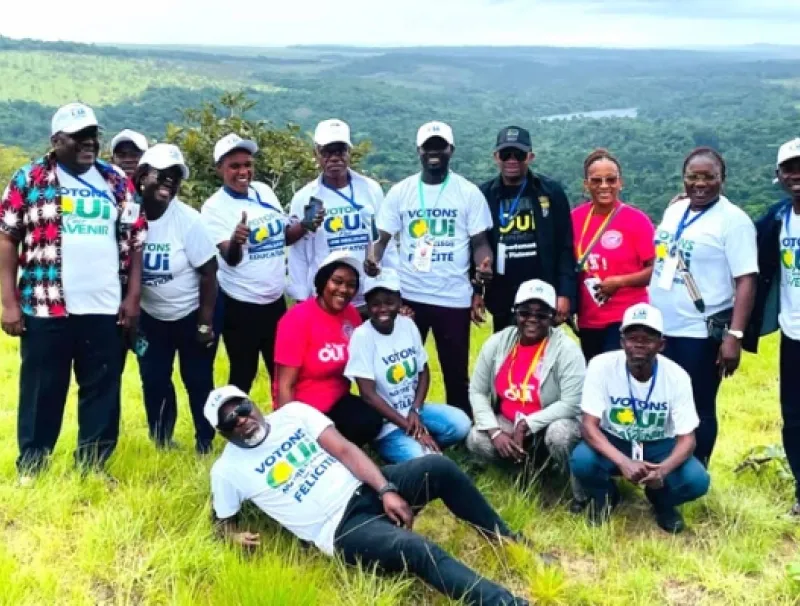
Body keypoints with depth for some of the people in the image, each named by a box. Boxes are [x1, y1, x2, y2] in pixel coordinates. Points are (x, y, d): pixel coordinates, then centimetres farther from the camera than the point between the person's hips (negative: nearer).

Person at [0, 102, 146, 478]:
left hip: (105, 309, 3)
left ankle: (92, 467, 22)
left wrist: (133, 297, 2)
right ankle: (30, 469, 21)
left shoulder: (117, 183, 9)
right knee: (42, 392, 6)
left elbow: (135, 240, 10)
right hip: (46, 309, -3)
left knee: (103, 391, 9)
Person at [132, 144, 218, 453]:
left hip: (192, 315, -2)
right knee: (153, 381, 9)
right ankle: (161, 444, 28)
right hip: (150, 316, 3)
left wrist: (205, 325, -12)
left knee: (198, 381, 4)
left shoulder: (188, 220, -21)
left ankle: (205, 444, 23)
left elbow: (208, 273, -14)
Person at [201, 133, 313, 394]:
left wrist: (305, 225, -7)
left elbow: (285, 236, 13)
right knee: (243, 374, 5)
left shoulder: (264, 191, 2)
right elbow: (231, 259, -23)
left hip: (275, 300, 6)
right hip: (240, 304, -6)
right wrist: (236, 240, -45)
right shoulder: (215, 207, -14)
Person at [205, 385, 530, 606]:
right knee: (418, 550, -30)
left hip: (366, 489, 4)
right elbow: (222, 522, 13)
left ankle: (506, 541, -2)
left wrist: (386, 490, -11)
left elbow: (344, 450, 1)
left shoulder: (292, 412, 8)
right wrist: (237, 537, -13)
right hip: (341, 528, -4)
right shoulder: (227, 470, 3)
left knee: (439, 467, -20)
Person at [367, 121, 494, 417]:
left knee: (456, 370, 9)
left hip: (454, 297, -1)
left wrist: (484, 265, -22)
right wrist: (373, 259, -19)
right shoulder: (400, 192, 3)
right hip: (408, 295, 1)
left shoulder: (469, 193, 0)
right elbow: (383, 237, 3)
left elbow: (480, 241, 0)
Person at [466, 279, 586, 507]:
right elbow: (477, 391, -1)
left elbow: (571, 404, -20)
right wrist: (495, 431, -16)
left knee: (560, 434, -37)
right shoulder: (498, 342, -4)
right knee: (476, 441, -24)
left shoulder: (566, 349, -15)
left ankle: (583, 494, -12)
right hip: (507, 423, 4)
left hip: (551, 423, -4)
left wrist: (526, 426, -23)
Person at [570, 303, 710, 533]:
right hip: (613, 443, -1)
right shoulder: (601, 366, -22)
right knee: (581, 461, -32)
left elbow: (687, 437, -17)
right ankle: (605, 496, 5)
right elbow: (589, 425, -24)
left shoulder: (677, 376, -19)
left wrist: (664, 469, -38)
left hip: (659, 446, 1)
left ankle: (662, 501, 11)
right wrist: (623, 462, -40)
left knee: (697, 480, -26)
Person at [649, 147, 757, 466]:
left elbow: (746, 281, -15)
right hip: (660, 328, 7)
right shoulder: (673, 210, 9)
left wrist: (734, 336, -22)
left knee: (698, 409, 5)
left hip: (701, 333, -6)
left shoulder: (733, 220, -11)